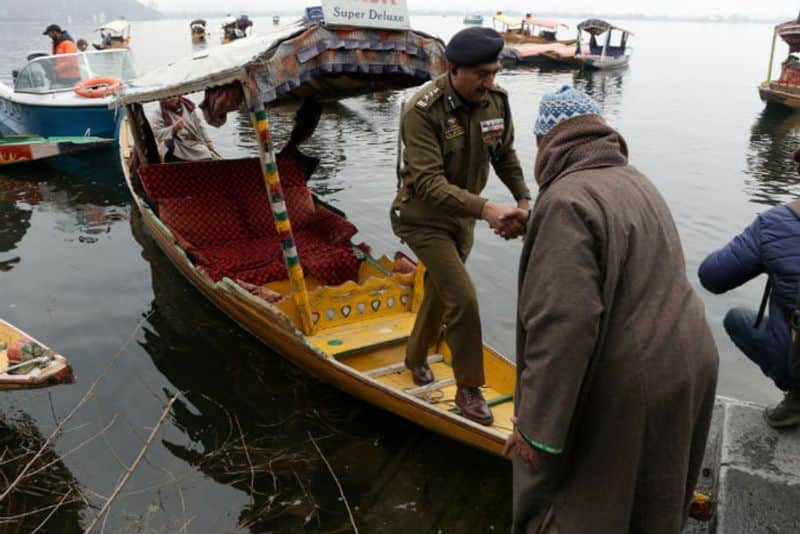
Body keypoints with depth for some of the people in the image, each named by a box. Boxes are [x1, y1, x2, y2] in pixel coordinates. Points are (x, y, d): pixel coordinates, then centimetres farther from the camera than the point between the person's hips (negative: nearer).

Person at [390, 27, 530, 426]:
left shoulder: (496, 101, -9)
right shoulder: (423, 110, -27)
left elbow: (505, 156, 6)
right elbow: (428, 183, -33)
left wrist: (523, 199, -8)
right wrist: (485, 209, -43)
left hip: (462, 216, 7)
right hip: (424, 219, -6)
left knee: (439, 292, 22)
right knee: (463, 299, -13)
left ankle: (416, 358, 47)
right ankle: (468, 389, 7)